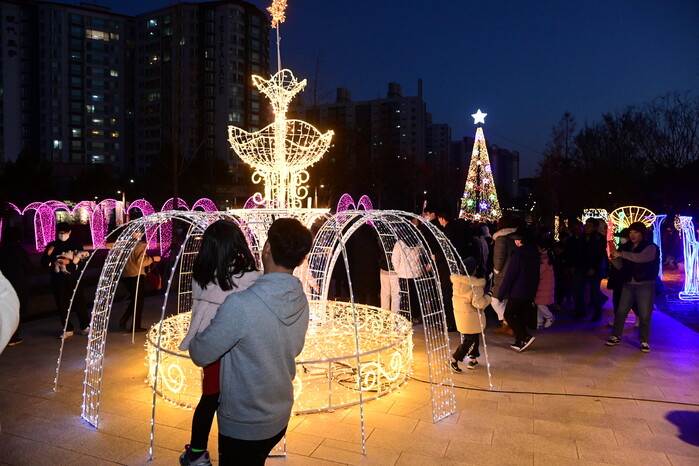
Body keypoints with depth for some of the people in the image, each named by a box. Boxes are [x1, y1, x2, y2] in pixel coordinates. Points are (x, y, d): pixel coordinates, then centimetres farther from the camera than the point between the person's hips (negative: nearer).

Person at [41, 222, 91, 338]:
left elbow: (83, 262, -3)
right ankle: (67, 330, 17)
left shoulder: (76, 244, 0)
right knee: (62, 305, 6)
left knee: (79, 303, 0)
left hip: (73, 279, -2)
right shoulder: (52, 246, 6)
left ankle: (85, 327, 16)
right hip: (58, 281, 2)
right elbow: (44, 263, 8)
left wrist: (69, 262, -18)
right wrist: (48, 254, -10)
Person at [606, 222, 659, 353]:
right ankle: (616, 337, 16)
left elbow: (642, 257, -28)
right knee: (621, 311, 4)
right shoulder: (626, 247, 10)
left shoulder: (650, 247, -5)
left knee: (644, 315, 1)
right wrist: (613, 258, -12)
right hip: (628, 284, 4)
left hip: (645, 285, -4)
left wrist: (621, 254, -35)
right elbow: (620, 266, 8)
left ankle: (644, 341, 16)